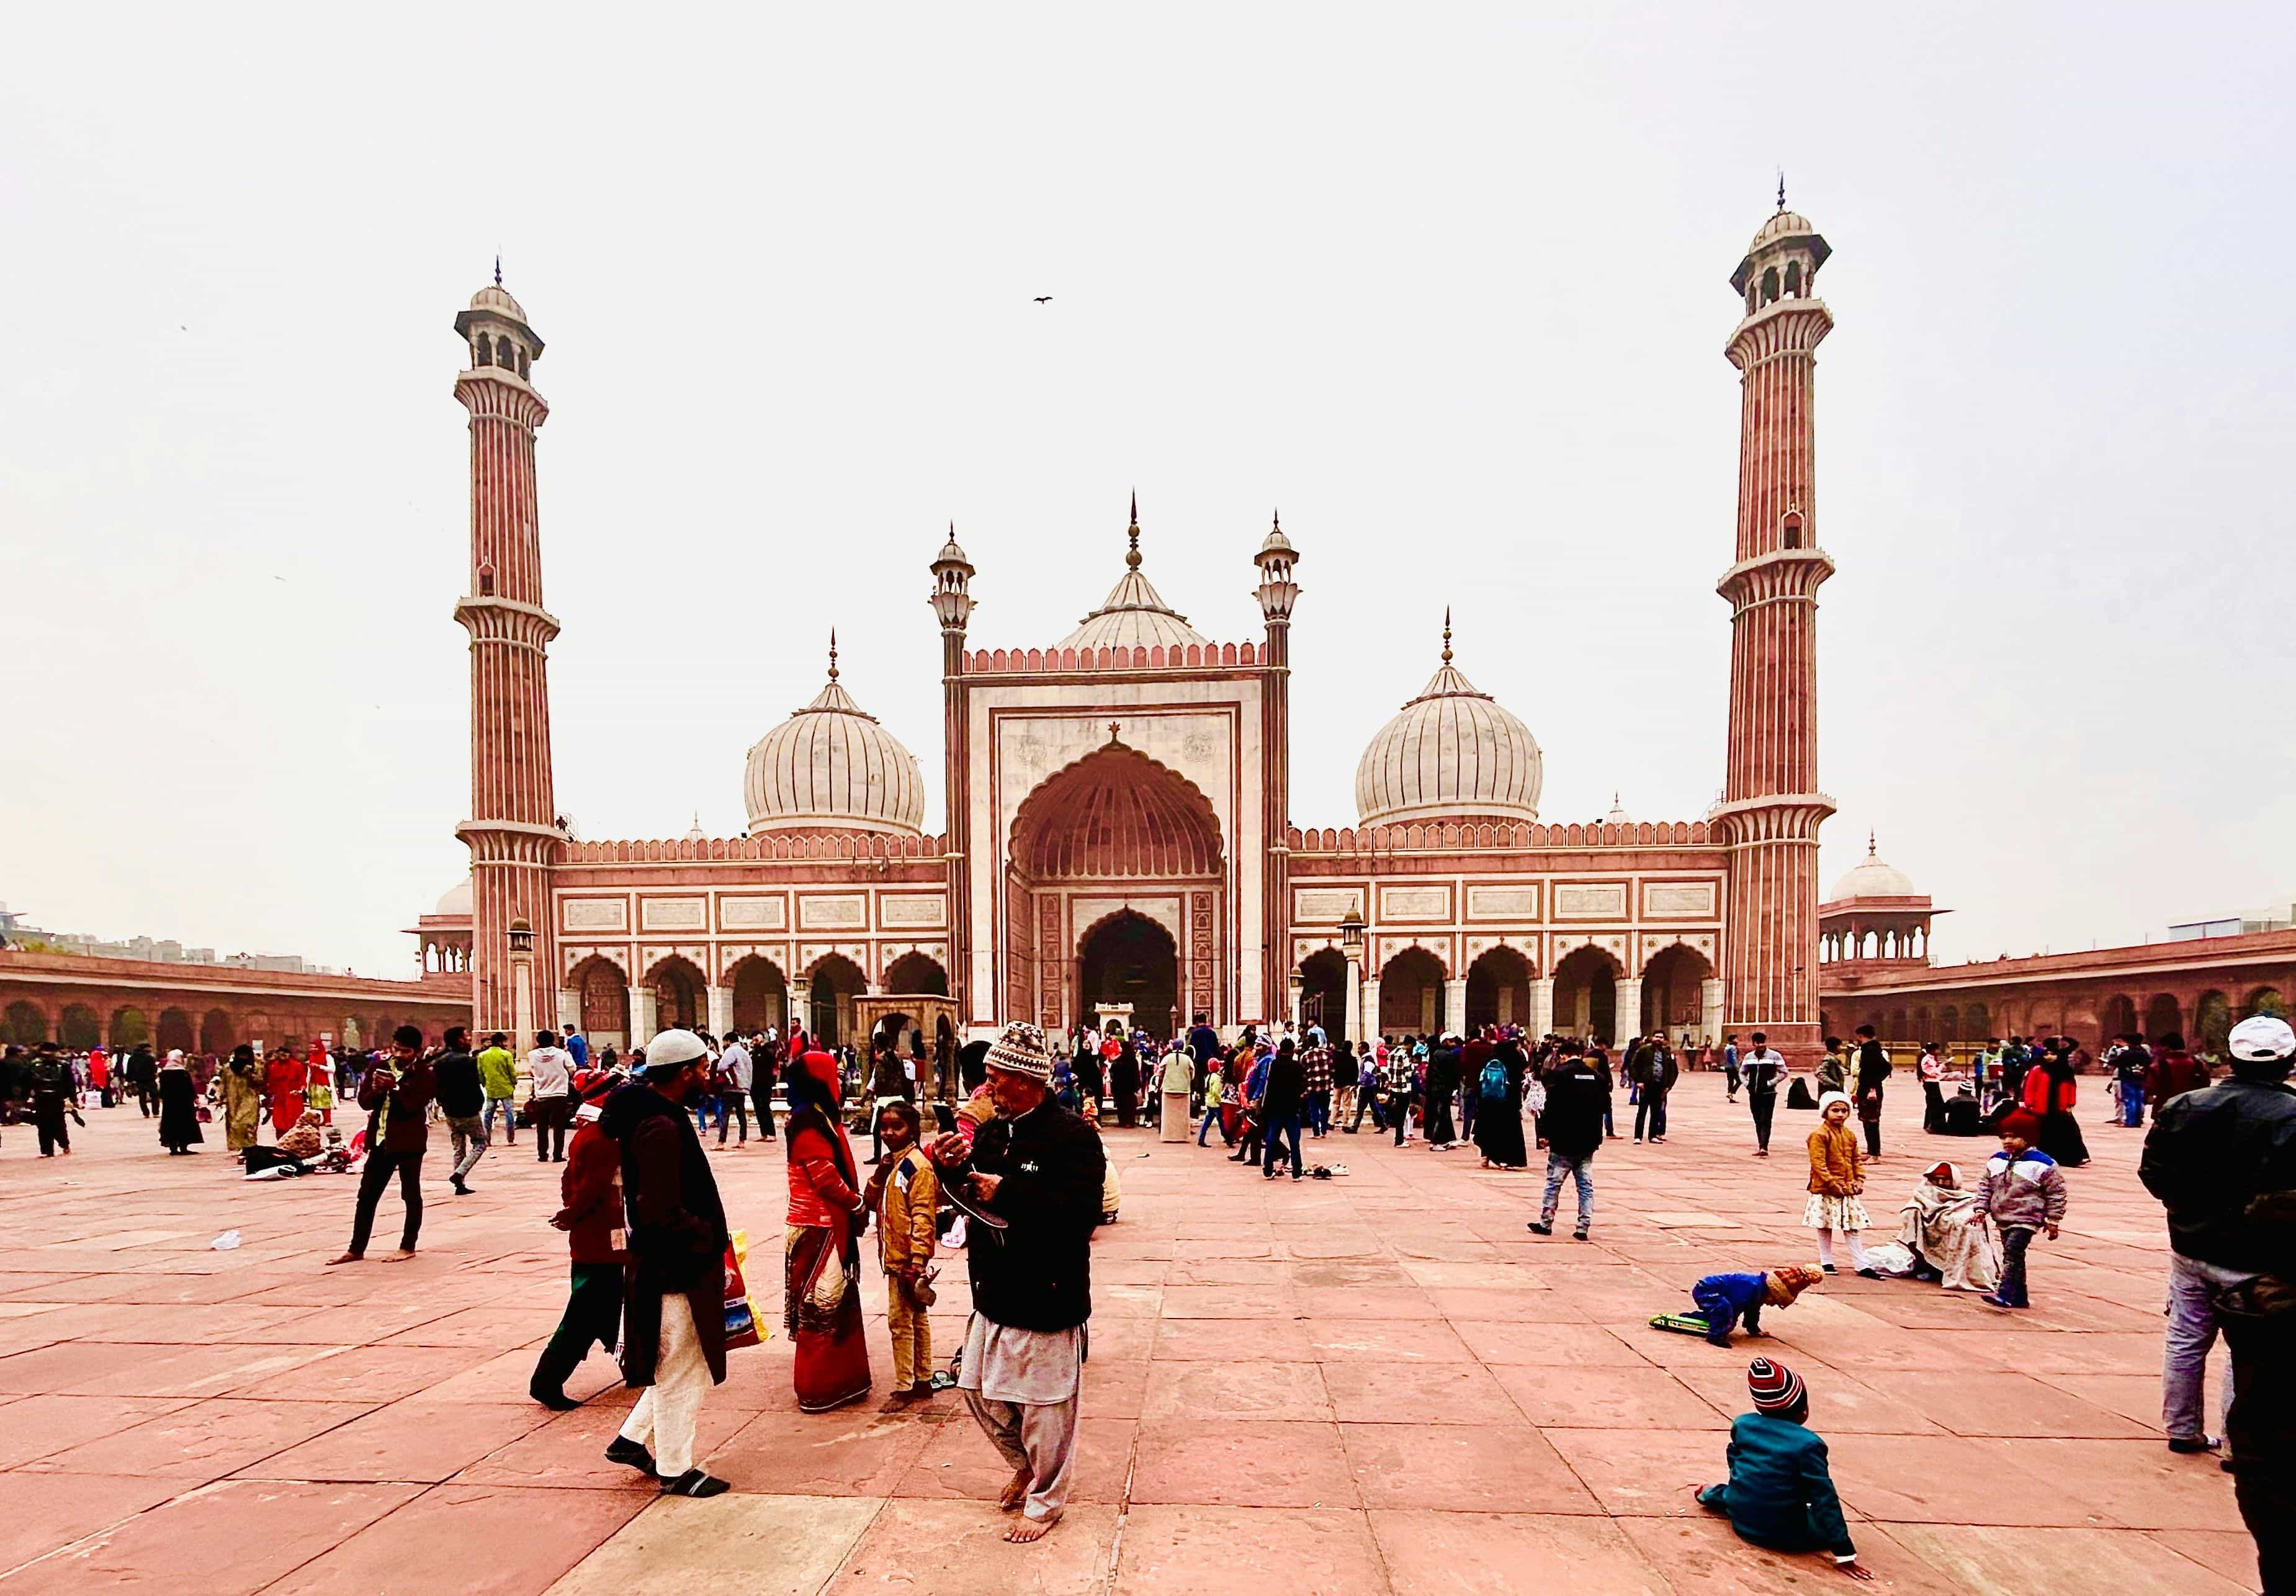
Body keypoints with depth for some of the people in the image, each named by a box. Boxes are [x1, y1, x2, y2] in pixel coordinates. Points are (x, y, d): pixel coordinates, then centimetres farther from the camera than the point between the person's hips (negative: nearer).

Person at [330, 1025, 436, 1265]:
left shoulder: (424, 1073, -8)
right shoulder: (379, 1068, 7)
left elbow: (415, 1105, -17)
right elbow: (364, 1101, 5)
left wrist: (394, 1088, -28)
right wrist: (375, 1091, -16)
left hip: (409, 1140, -5)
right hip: (381, 1140, 6)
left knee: (411, 1195, 5)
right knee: (366, 1196, 10)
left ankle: (408, 1246, 15)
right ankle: (356, 1249, 20)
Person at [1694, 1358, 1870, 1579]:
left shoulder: (1742, 1424, -3)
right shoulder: (1808, 1444, -19)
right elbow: (1825, 1499, -19)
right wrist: (1845, 1556, -13)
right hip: (1783, 1535, -6)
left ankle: (1712, 1494, 27)